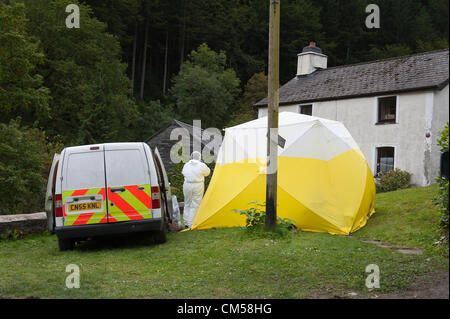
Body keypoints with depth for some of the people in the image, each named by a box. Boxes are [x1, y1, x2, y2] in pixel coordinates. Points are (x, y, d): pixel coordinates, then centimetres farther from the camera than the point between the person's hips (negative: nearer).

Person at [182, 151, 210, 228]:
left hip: (187, 185, 4)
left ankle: (186, 223, 20)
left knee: (187, 204, 17)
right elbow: (207, 172, 10)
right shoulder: (202, 165, -8)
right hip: (198, 186, -4)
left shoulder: (186, 165, 3)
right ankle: (191, 224, 3)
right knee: (195, 205, 3)